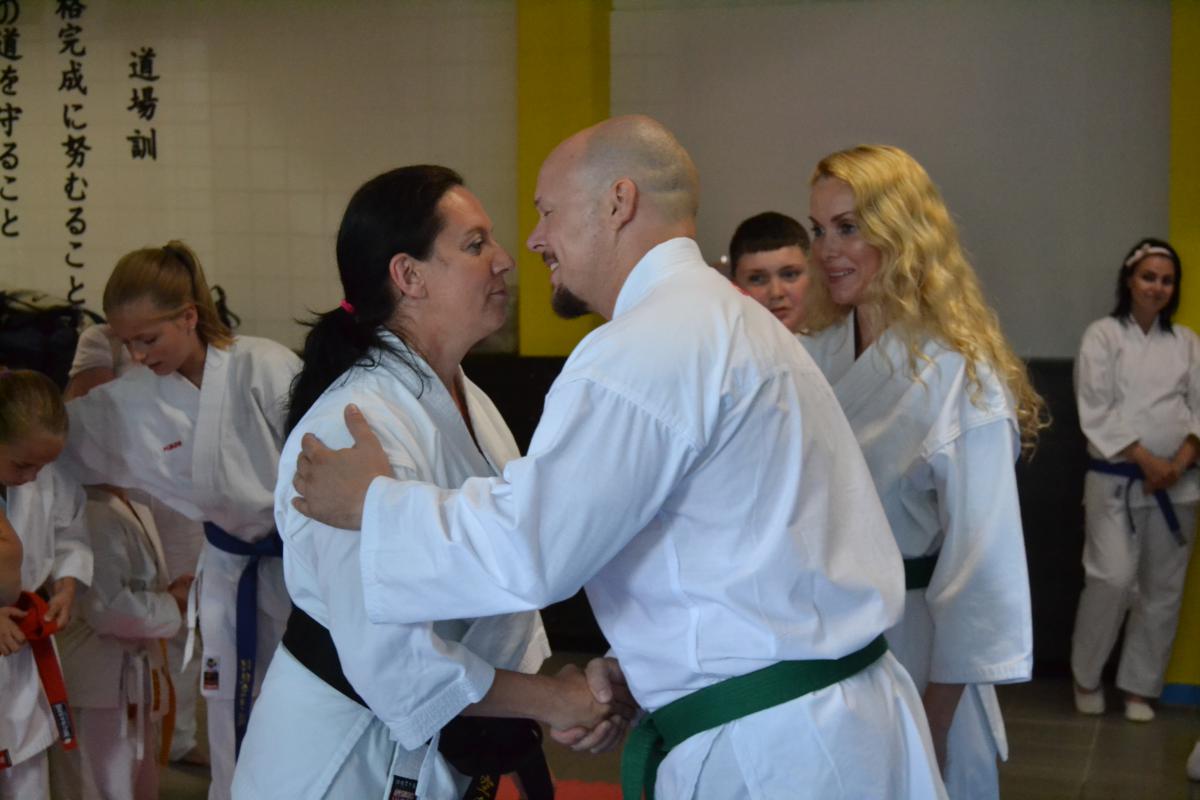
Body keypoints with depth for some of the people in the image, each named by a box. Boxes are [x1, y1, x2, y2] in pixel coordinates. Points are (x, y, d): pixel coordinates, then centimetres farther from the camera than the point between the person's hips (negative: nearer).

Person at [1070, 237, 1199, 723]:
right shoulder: (1103, 336, -2)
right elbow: (1096, 413, -9)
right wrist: (1146, 461, -15)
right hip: (1116, 480, -4)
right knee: (1113, 579, -13)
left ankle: (1139, 686, 19)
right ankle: (1086, 676, 7)